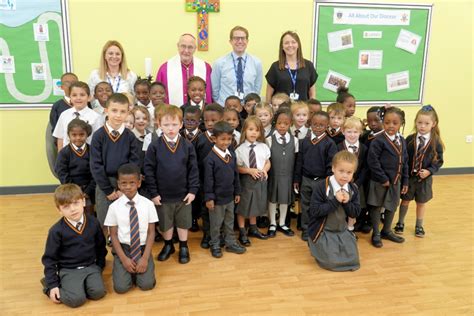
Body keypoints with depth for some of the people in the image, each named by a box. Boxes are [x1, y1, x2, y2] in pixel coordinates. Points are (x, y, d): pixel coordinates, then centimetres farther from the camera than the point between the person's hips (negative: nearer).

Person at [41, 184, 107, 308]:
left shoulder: (93, 223, -3)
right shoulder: (56, 230, -12)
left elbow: (101, 246, 11)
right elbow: (49, 258, -5)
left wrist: (99, 266, 8)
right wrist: (52, 284, -8)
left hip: (91, 266, 3)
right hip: (68, 270, -2)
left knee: (98, 292, -20)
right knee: (76, 299, -21)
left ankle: (75, 286, 9)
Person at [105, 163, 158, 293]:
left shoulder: (148, 204, -7)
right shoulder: (114, 206, -6)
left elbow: (151, 232, -4)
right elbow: (113, 235, -2)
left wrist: (145, 258, -13)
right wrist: (123, 258, -12)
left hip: (143, 248, 0)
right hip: (123, 248, 0)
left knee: (147, 284, -16)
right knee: (121, 287, -15)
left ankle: (136, 270, 15)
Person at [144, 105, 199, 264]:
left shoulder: (187, 146, -8)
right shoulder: (154, 146, -10)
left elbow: (193, 170, -3)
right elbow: (148, 170, -7)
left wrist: (193, 190, -6)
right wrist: (153, 193, -8)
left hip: (183, 194, 0)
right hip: (163, 195, 0)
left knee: (183, 222, 16)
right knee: (165, 223, 17)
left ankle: (183, 247, 36)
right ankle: (168, 245, 40)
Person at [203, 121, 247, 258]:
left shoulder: (232, 156, 2)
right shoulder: (210, 158, -18)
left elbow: (236, 175, 9)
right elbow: (208, 180, -16)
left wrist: (237, 192, 11)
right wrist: (209, 197, -15)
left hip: (230, 196, 6)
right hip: (217, 198, -6)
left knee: (230, 222, 20)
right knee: (216, 224, 11)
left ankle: (230, 243, 35)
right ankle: (215, 245, 28)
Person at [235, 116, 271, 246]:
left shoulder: (263, 147, -2)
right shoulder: (240, 149, -13)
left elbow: (268, 162, 6)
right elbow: (237, 167, -11)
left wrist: (264, 170, -13)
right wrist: (250, 170, -22)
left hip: (260, 180, 4)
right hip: (246, 180, -4)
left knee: (256, 205, 20)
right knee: (243, 206, 8)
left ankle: (253, 228, 39)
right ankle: (242, 232, 23)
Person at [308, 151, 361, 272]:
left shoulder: (353, 189, -2)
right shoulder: (321, 187, -19)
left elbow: (355, 213, 1)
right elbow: (314, 211, -22)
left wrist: (347, 203, -20)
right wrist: (335, 201, -26)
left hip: (342, 230, 6)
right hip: (323, 231, -5)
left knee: (353, 261, 0)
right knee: (332, 262, -14)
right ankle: (314, 244, 14)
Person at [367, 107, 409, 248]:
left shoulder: (402, 141, 4)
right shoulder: (379, 140, -17)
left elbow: (405, 162, 10)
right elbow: (372, 161, -20)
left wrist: (405, 181, 8)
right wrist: (383, 178, -17)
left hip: (396, 181, 7)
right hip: (380, 181, -6)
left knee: (392, 207, 18)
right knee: (376, 206, 8)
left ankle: (387, 231, 36)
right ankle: (376, 233, 23)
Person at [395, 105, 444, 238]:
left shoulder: (436, 142, -9)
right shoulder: (409, 139, -9)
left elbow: (439, 161, -5)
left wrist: (429, 171, -20)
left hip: (424, 178, 0)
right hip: (408, 176, 0)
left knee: (421, 202, 16)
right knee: (405, 200, 14)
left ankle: (419, 226, 35)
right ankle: (400, 223, 33)